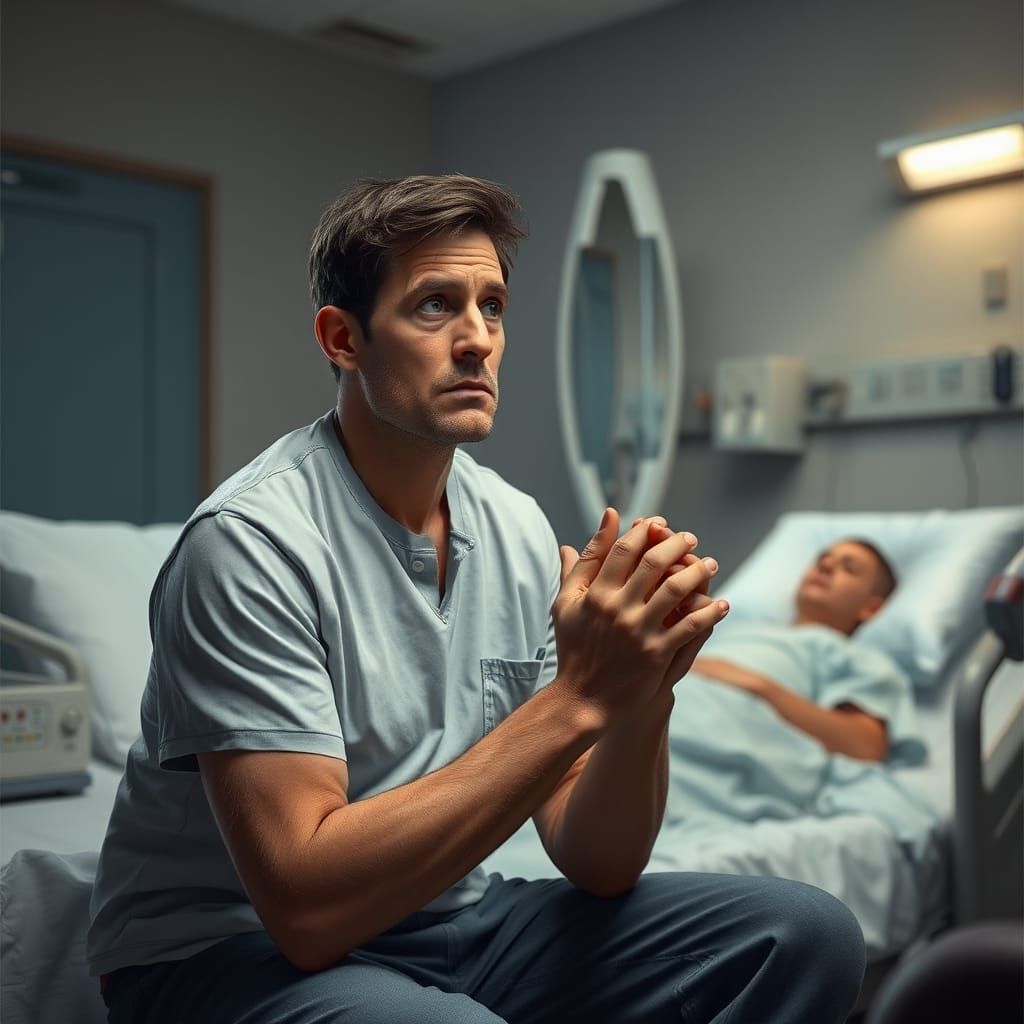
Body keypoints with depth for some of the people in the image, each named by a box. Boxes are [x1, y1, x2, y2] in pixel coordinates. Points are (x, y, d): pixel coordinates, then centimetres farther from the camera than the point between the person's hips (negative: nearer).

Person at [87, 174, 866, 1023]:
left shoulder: (520, 531, -1)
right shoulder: (252, 540, -20)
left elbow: (596, 865, -2)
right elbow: (305, 905, -27)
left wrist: (643, 691, -23)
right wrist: (576, 698, -29)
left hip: (450, 918, 6)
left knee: (808, 934, -8)